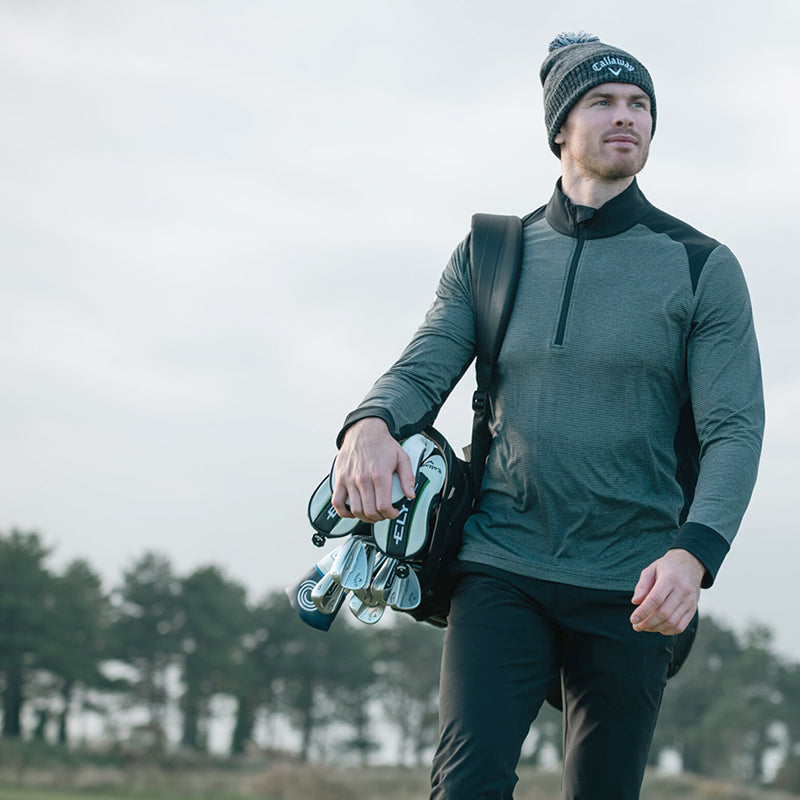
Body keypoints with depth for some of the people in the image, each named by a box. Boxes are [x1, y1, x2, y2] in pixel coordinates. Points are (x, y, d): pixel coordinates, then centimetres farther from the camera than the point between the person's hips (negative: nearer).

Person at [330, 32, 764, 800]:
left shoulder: (702, 268, 2)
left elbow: (734, 429, -5)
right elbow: (421, 370, 2)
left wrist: (693, 552, -24)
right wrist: (370, 425, -24)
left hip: (628, 587, 0)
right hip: (502, 569, 1)